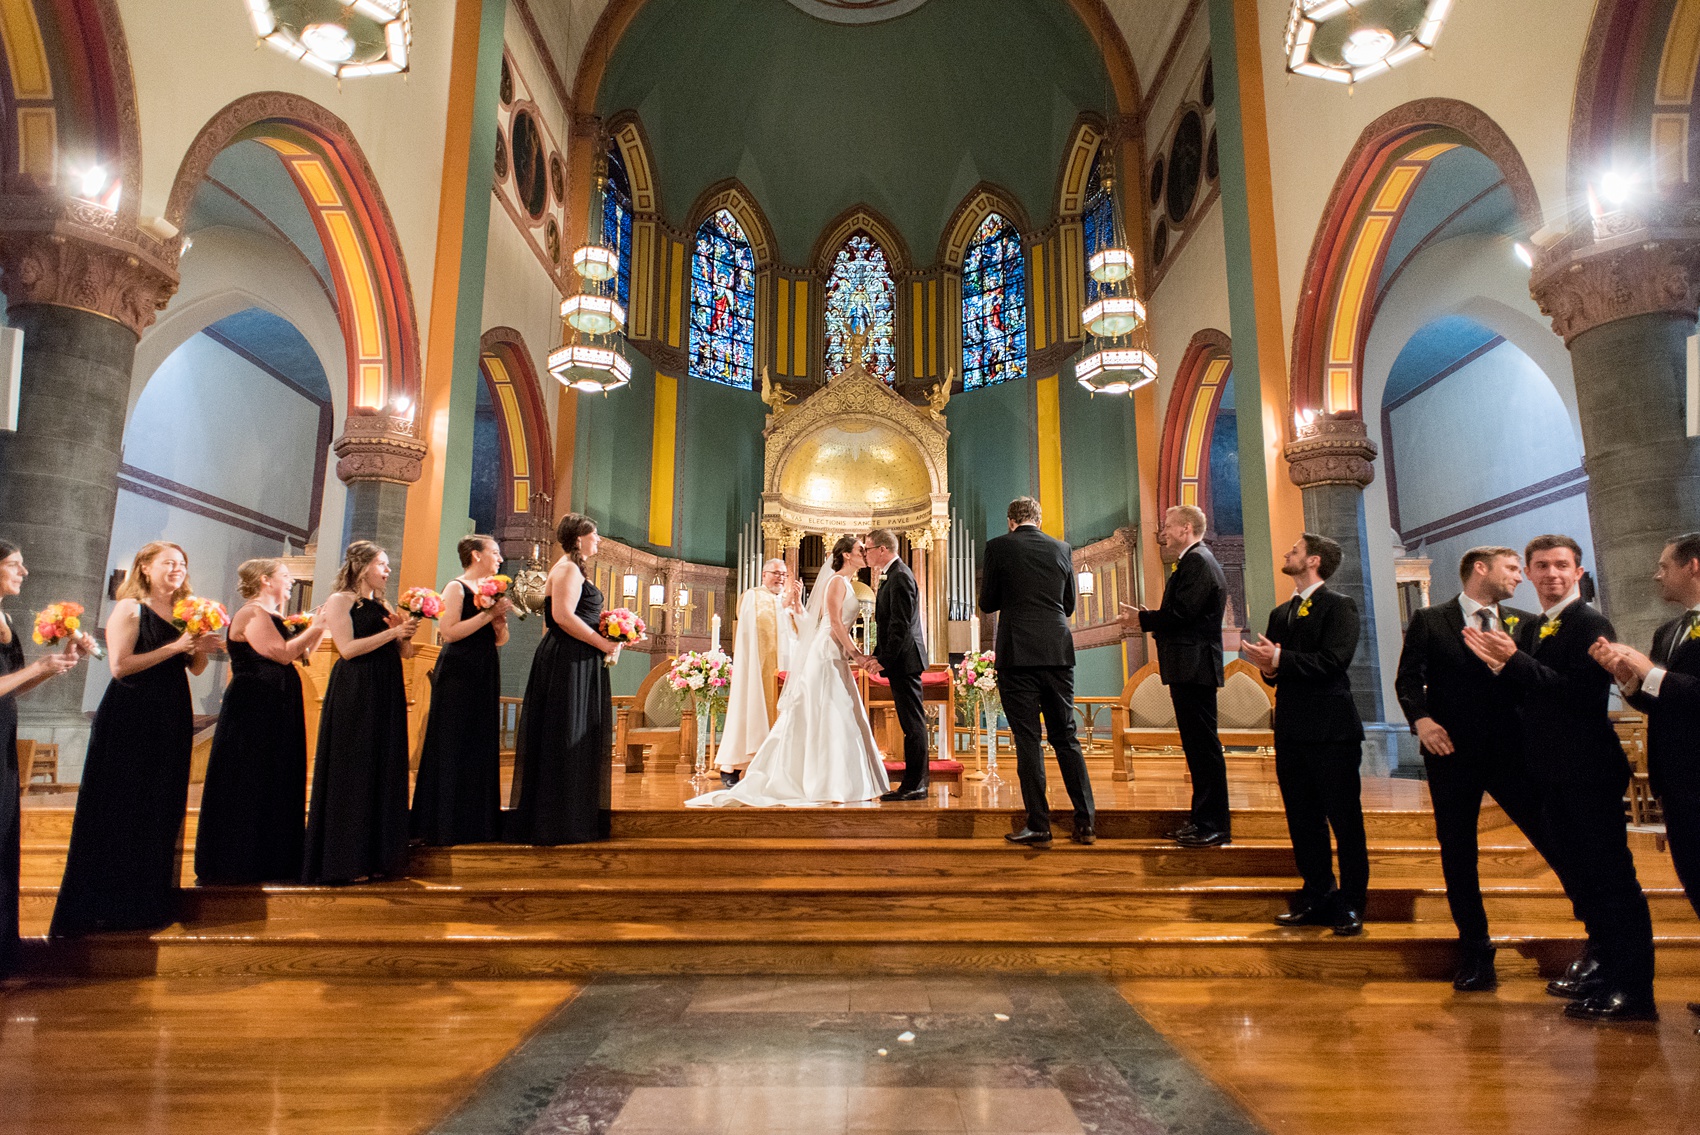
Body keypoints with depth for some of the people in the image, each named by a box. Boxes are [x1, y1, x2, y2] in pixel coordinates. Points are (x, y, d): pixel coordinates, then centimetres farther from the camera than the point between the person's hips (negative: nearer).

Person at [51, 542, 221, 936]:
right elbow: (119, 665, -17)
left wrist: (202, 648, -6)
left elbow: (195, 668, 14)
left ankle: (147, 903, 19)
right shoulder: (130, 609, -7)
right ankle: (105, 907, 8)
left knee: (161, 811, 9)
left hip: (171, 719, 6)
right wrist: (173, 647, -20)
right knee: (121, 812, -1)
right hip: (130, 720, -6)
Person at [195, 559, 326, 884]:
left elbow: (299, 654, 15)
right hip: (254, 710, -10)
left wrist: (320, 627, 8)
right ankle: (239, 863, 3)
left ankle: (271, 860, 17)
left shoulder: (268, 615, 19)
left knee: (274, 782, 11)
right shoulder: (252, 613, -12)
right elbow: (282, 653, -22)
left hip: (273, 713, 10)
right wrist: (314, 627, -12)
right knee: (249, 784, -4)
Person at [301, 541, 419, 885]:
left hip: (386, 696, 7)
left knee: (386, 773, 6)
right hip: (354, 696, -7)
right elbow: (348, 648, -16)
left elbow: (405, 653, 16)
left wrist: (406, 633, -4)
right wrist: (392, 632, -15)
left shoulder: (383, 606, 19)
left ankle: (376, 857, 13)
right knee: (353, 774, -4)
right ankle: (345, 862, 3)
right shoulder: (340, 600, -2)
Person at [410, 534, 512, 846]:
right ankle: (445, 825, 3)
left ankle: (475, 823, 15)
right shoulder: (456, 587, -6)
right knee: (454, 747, -4)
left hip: (484, 675, 8)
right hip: (459, 673, -8)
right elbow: (449, 632, -19)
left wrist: (500, 621, -4)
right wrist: (489, 613, -17)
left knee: (483, 746, 8)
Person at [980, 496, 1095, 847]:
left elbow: (987, 603, 3)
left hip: (1017, 654, -4)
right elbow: (1069, 605, 15)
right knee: (1066, 737, 11)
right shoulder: (1062, 549, 9)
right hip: (1058, 652, 4)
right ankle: (1084, 824, 11)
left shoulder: (998, 547, -2)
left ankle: (1038, 825, 2)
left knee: (1028, 739, 0)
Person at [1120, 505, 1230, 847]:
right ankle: (1205, 820, 20)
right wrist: (1151, 617, 7)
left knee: (1203, 746, -6)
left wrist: (1142, 619, -8)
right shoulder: (1195, 562, 21)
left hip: (1194, 668, -11)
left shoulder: (1197, 562, -12)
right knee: (1198, 745, 13)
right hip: (1190, 668, 11)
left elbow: (1181, 614, -21)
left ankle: (1214, 826, -1)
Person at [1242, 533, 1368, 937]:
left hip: (1331, 730, -7)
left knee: (1345, 819, 1)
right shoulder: (1281, 613, 18)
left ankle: (1351, 904, 12)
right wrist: (1268, 666, -6)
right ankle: (1317, 897, 23)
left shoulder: (1339, 606, -4)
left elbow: (1333, 661, -17)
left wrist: (1281, 659, -19)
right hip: (1292, 731, 7)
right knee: (1303, 821, 12)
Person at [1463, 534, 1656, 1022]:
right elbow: (1526, 695, 8)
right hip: (1552, 771, 8)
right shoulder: (1529, 630, 12)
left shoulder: (1591, 625, -13)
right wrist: (1497, 662, -9)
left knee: (1612, 875, -2)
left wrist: (1514, 661, -24)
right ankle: (1602, 961, 34)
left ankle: (1634, 990, 6)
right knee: (1576, 871, 19)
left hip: (1589, 771, -8)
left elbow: (1583, 694, -23)